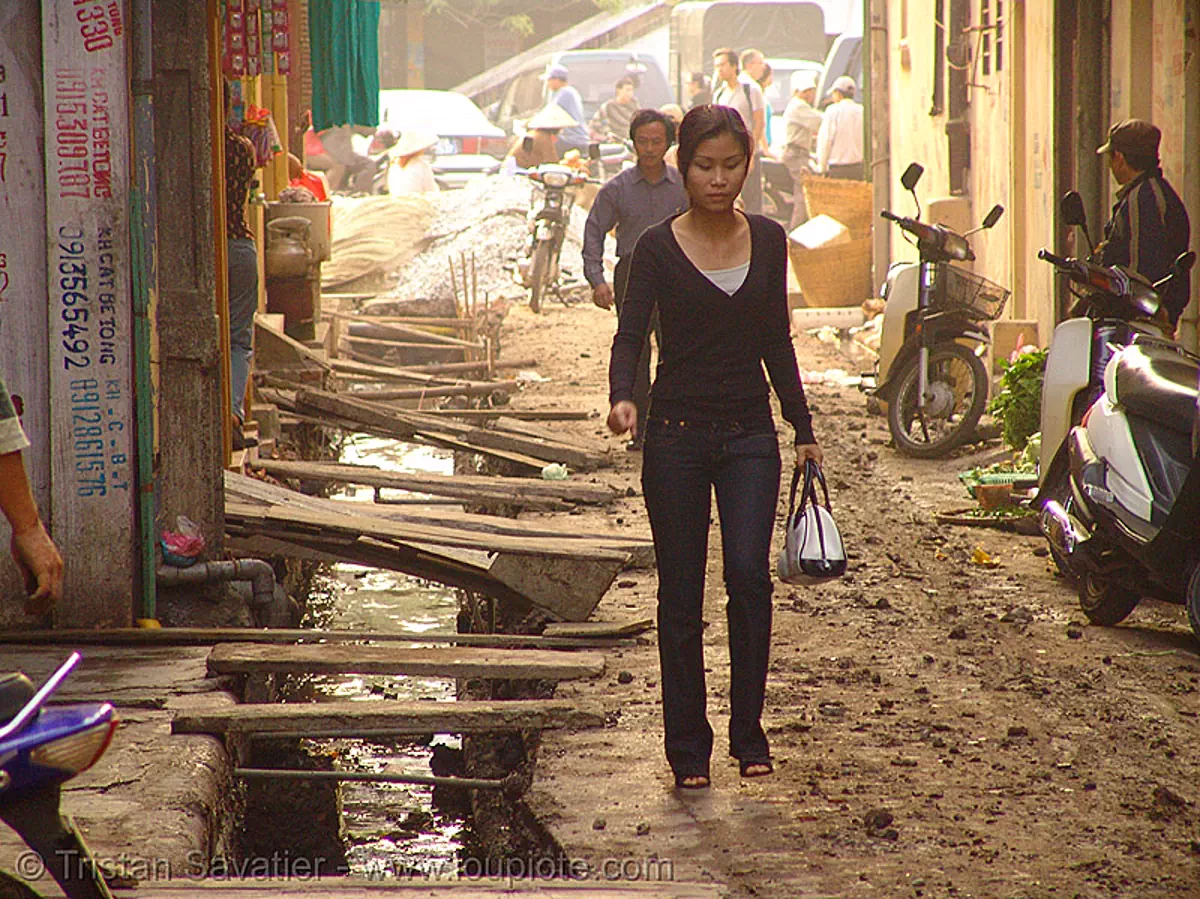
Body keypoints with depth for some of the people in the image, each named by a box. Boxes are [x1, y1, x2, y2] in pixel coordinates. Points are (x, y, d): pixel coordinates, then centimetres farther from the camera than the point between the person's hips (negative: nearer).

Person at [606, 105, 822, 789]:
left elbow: (777, 342, 13)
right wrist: (622, 397, -31)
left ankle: (748, 732, -3)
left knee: (749, 574, -14)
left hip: (750, 433, 2)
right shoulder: (659, 247, -3)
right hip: (677, 433, -1)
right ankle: (688, 746, 12)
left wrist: (804, 429, 10)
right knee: (682, 594, 2)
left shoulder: (768, 240, 6)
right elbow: (631, 335, -11)